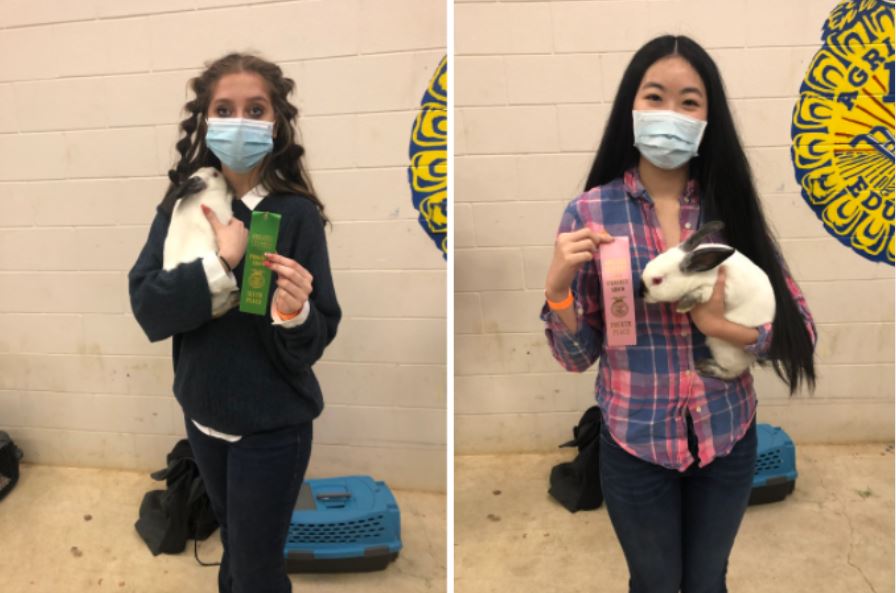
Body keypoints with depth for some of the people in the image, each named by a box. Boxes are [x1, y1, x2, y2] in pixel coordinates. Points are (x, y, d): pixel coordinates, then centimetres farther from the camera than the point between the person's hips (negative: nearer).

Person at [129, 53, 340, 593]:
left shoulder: (296, 213, -17)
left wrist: (295, 315, -37)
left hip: (272, 426, -4)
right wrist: (220, 264, -27)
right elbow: (147, 307, -14)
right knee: (234, 546, 26)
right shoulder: (183, 204, -5)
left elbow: (316, 342, -16)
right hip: (203, 412, 4)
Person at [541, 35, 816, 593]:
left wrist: (721, 325, -20)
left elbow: (800, 329, -4)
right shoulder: (591, 212, -11)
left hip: (727, 437, 2)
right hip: (637, 442, -2)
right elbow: (577, 356, -7)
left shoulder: (733, 207, -5)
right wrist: (557, 285, -23)